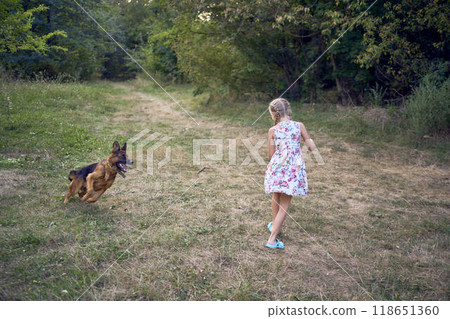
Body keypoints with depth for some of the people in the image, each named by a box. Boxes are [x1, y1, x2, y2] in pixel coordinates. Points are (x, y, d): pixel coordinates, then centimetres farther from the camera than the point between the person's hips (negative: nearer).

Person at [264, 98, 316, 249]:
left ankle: (274, 225, 45)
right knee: (284, 205, 7)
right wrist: (309, 143, 21)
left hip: (277, 167, 1)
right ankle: (272, 239, 5)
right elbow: (312, 147, -1)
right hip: (294, 169, 0)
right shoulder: (299, 126, -3)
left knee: (276, 197, 26)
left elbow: (271, 155, 0)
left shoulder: (273, 130, -4)